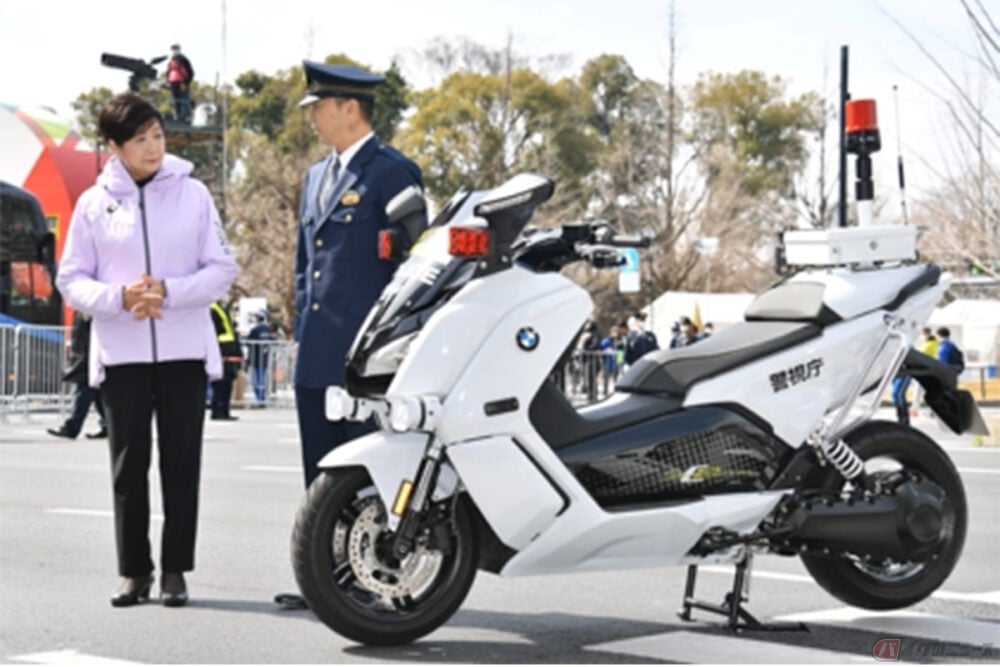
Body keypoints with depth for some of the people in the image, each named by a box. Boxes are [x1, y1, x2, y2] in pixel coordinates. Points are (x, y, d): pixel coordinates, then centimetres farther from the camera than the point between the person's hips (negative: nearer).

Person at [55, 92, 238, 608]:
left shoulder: (192, 194, 2)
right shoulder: (93, 203, 4)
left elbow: (222, 269, 1)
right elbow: (72, 280, 4)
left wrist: (169, 291, -15)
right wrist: (120, 297, -15)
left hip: (183, 349, 0)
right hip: (121, 352, 1)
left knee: (181, 462, 1)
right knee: (128, 463, 3)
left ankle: (175, 569, 9)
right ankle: (135, 571, 12)